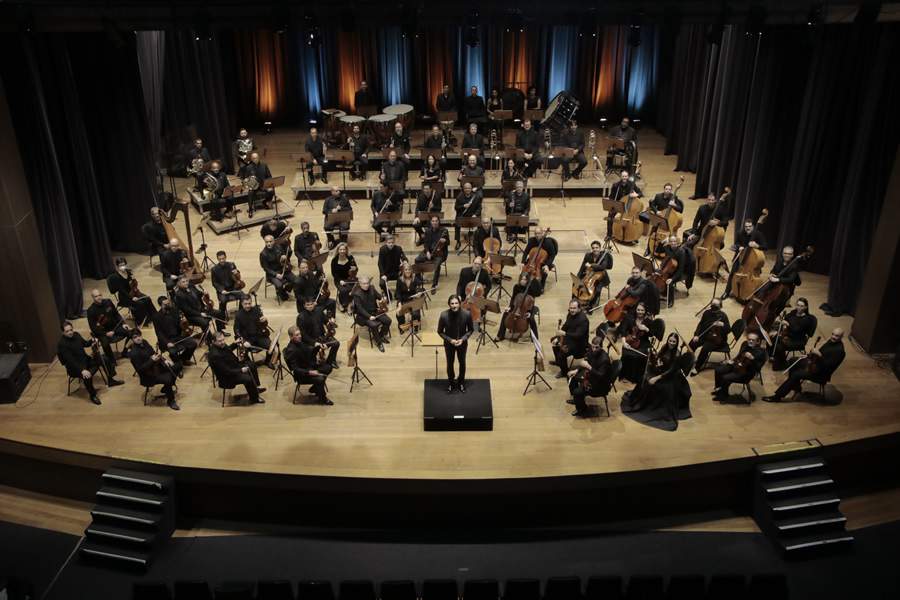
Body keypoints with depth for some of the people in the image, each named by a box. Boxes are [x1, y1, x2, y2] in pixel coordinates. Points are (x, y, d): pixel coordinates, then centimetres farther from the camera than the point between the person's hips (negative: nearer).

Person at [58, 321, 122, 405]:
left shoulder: (76, 335, -1)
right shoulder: (62, 344, -24)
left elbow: (84, 343, 20)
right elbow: (70, 360, -30)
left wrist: (92, 342, -3)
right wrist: (82, 370, -41)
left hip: (86, 359, 8)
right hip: (74, 367, -8)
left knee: (106, 359, 7)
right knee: (87, 376, -36)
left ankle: (111, 380, 23)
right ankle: (92, 395, -11)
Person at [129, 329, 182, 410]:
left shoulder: (144, 342, 1)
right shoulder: (134, 353, -24)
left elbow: (154, 353, 12)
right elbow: (140, 369, -25)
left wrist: (164, 360, -3)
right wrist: (152, 360, -34)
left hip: (157, 367, 9)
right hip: (148, 376, -9)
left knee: (178, 365, 5)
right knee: (168, 379, -31)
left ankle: (166, 388, 19)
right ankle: (171, 401, -5)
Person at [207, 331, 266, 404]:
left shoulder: (221, 345, -8)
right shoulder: (215, 355, -35)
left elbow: (228, 349, 19)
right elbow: (226, 372, -32)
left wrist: (235, 344, 3)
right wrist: (241, 370, -26)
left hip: (233, 366, 11)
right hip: (227, 377, -11)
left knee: (251, 364, 20)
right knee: (248, 378, -26)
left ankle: (255, 388, 34)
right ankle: (254, 398, -1)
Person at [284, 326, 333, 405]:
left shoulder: (300, 343, 2)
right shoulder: (290, 350, -24)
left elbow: (310, 355, 15)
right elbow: (295, 369, -24)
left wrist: (316, 347, -4)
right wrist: (309, 372, -32)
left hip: (310, 367, 9)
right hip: (301, 375, -9)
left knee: (328, 367, 4)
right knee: (320, 379, -27)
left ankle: (314, 388, 10)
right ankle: (323, 398, 1)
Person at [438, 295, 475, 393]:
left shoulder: (466, 314, -24)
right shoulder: (444, 315, -25)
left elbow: (471, 329, -8)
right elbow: (440, 331, -11)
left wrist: (463, 339, -21)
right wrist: (450, 340, -22)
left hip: (462, 343, 1)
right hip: (449, 344, -1)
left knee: (462, 363, 21)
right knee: (450, 364, 19)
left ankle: (461, 382, 47)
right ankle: (451, 383, 45)